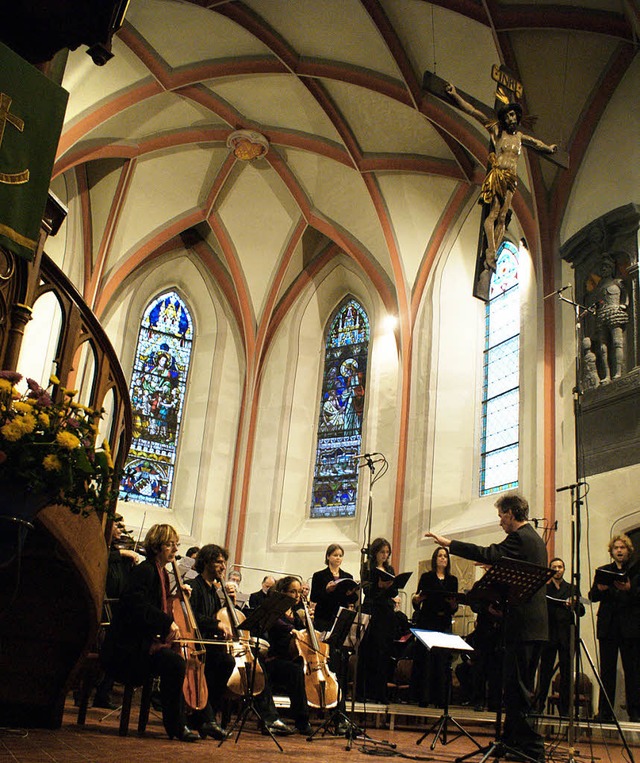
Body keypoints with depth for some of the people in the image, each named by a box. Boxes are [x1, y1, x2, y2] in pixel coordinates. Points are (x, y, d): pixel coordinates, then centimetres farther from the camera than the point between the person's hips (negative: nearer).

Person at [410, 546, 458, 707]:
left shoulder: (453, 580, 13)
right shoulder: (426, 577, 5)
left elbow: (454, 609, 10)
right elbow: (417, 604, 2)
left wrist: (453, 604, -12)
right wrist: (416, 600, -20)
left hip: (444, 623, 2)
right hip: (427, 621, -2)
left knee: (442, 660, 0)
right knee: (425, 659, -4)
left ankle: (440, 698, 6)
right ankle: (422, 697, 2)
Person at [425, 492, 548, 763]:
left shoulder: (520, 538, -13)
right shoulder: (535, 539, 18)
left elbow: (488, 554, -25)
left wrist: (448, 543, -23)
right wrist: (496, 568, 20)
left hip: (522, 625, -11)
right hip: (536, 626, 11)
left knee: (516, 689, -6)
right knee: (519, 688, 16)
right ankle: (512, 741, 24)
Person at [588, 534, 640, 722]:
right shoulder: (604, 571, 16)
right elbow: (592, 596, 9)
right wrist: (599, 589, -12)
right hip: (608, 627, 2)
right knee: (607, 670, 1)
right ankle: (605, 712, 5)